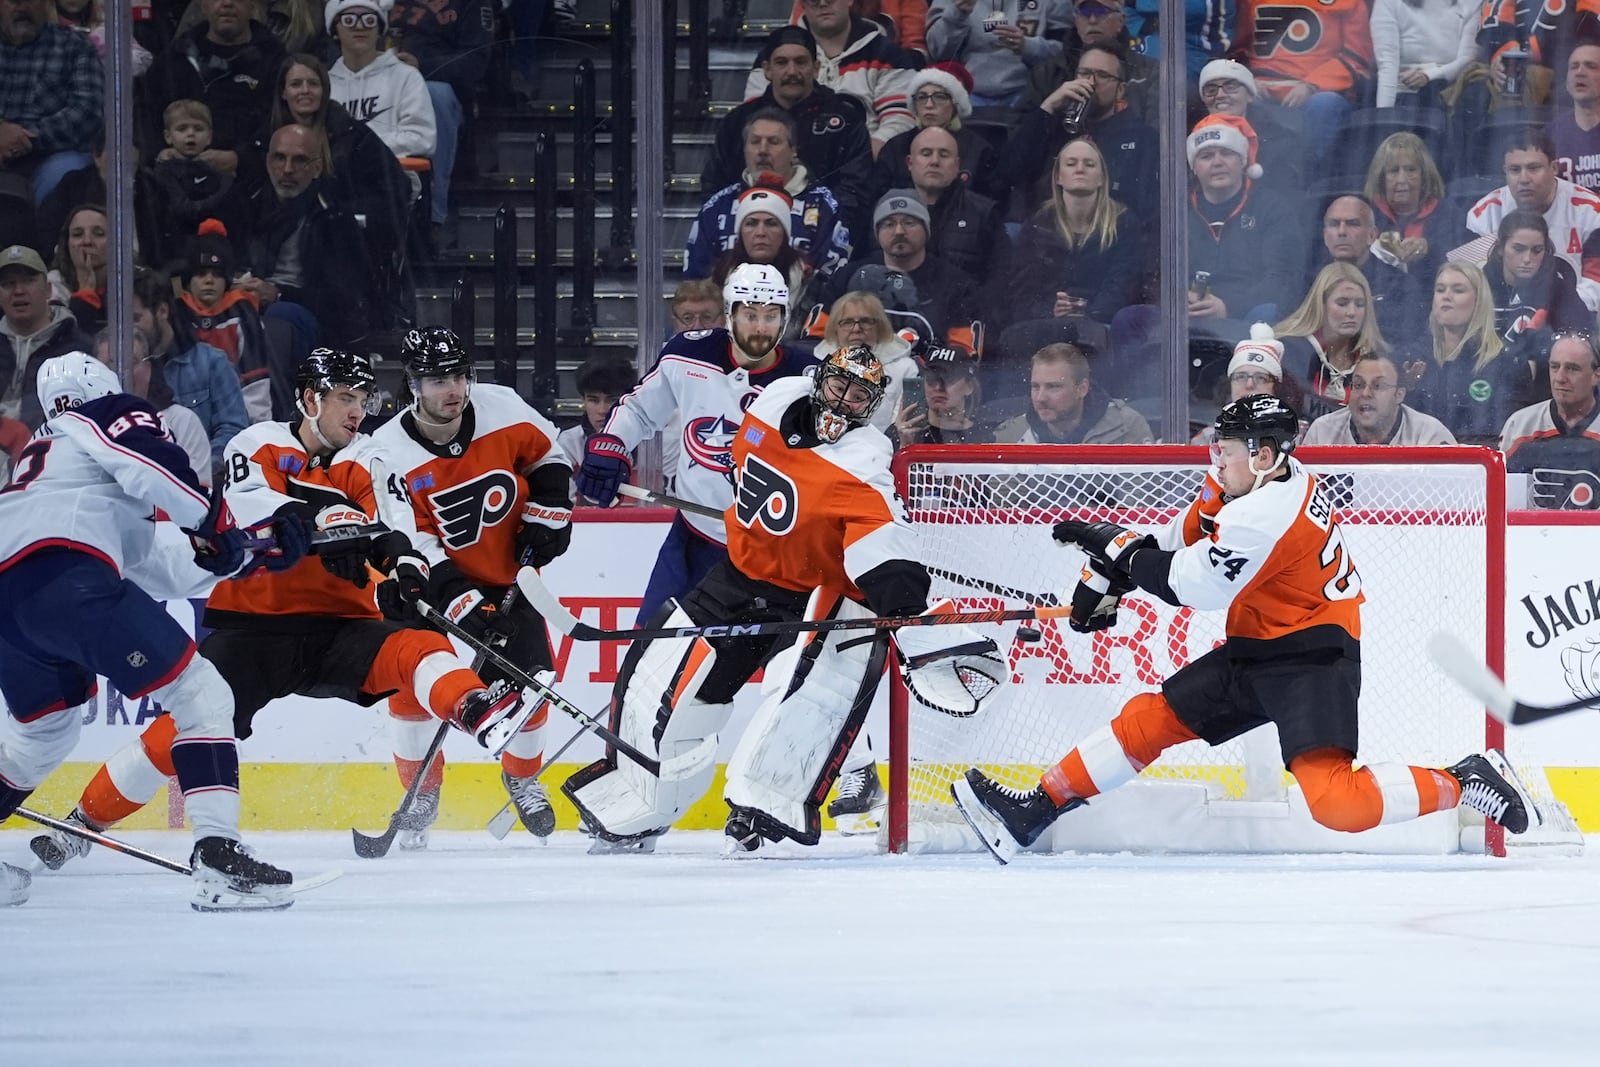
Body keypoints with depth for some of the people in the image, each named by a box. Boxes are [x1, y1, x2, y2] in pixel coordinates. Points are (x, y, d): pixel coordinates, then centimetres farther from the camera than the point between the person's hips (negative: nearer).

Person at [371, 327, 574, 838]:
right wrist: (462, 603, -32)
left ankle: (522, 777, 19)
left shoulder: (502, 409, -17)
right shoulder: (389, 454, -23)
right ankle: (422, 793, 7)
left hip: (508, 571, 2)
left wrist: (547, 515, -6)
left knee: (526, 675, -9)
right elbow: (410, 546, -24)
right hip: (433, 574, -2)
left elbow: (547, 454, 4)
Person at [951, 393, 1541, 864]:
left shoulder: (1268, 515, -25)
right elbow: (1182, 536, 15)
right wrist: (1108, 572, 8)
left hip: (1312, 659, -10)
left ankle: (1468, 782, -8)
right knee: (1150, 719, 7)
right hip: (1254, 653, 10)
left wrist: (1117, 550, -6)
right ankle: (1034, 813, 12)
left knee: (1335, 801, -23)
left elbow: (1196, 584, -19)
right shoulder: (1262, 478, 4)